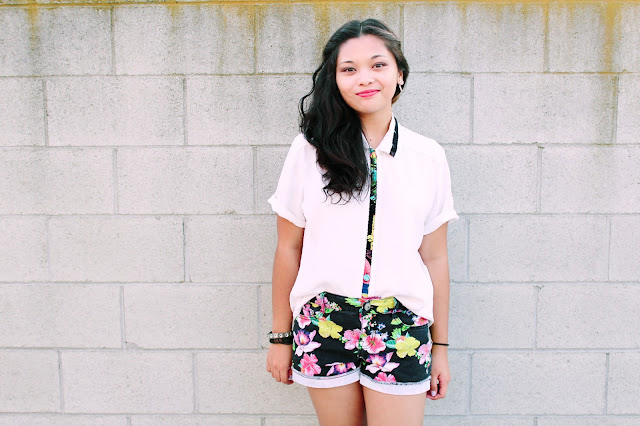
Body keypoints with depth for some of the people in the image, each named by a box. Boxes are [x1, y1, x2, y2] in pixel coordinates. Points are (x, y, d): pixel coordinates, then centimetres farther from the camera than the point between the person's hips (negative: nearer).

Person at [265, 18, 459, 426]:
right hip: (323, 326, 0)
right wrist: (280, 336, 5)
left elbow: (434, 258, 6)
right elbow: (289, 249, 2)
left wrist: (440, 346, 8)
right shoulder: (310, 151, -2)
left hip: (401, 330, 1)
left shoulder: (428, 157, 2)